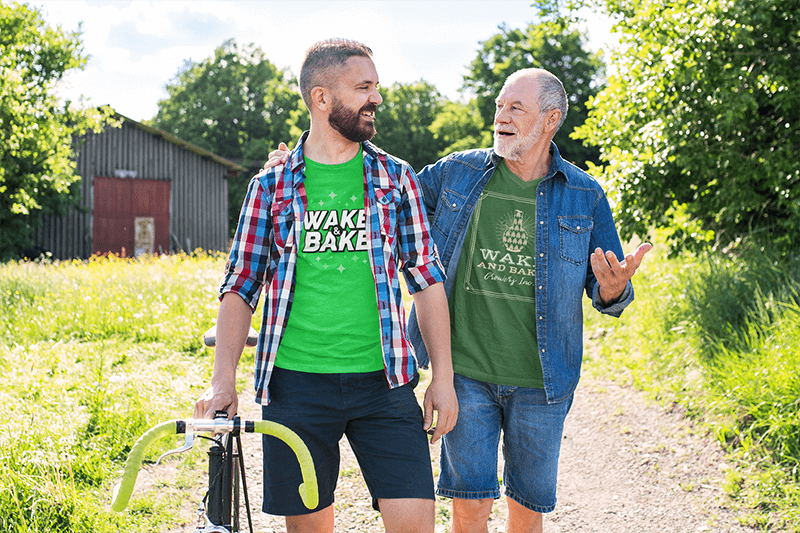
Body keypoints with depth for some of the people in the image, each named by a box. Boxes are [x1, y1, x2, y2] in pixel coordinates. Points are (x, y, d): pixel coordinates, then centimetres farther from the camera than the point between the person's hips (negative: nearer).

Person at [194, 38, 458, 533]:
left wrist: (443, 377, 4)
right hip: (296, 382, 0)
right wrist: (223, 380, -6)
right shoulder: (272, 185, 6)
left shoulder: (396, 177, 8)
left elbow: (427, 279, 9)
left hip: (383, 381, 0)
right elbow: (241, 287, 5)